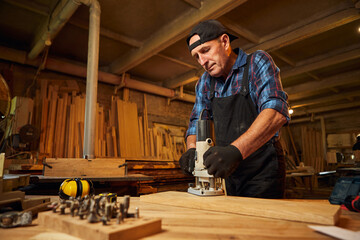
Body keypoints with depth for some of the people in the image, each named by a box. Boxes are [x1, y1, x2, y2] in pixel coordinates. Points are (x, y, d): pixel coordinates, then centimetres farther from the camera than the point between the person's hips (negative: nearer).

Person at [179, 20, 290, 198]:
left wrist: (236, 150, -40)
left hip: (262, 172, -4)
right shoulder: (205, 82, 6)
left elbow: (276, 111, -26)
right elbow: (196, 121, 6)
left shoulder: (257, 63, -10)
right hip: (228, 173, 5)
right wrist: (192, 149, -16)